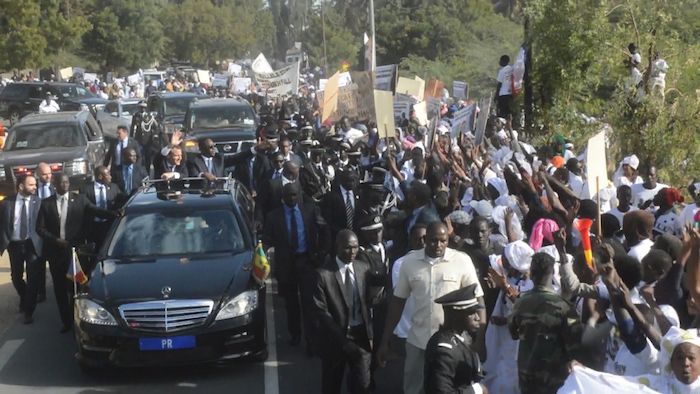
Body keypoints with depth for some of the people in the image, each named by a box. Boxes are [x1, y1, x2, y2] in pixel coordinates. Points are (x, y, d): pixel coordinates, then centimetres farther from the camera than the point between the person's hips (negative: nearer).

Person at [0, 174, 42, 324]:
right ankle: (25, 301, 43)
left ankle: (28, 312, 8)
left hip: (32, 244, -2)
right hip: (14, 245, 2)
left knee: (33, 279, -2)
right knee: (16, 277, 16)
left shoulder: (38, 202, -6)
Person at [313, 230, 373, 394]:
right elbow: (321, 312, -14)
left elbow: (368, 303, 8)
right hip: (335, 337, -3)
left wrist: (370, 334, 2)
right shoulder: (323, 273, -12)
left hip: (361, 334, 3)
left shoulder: (363, 268, 2)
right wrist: (342, 340, -15)